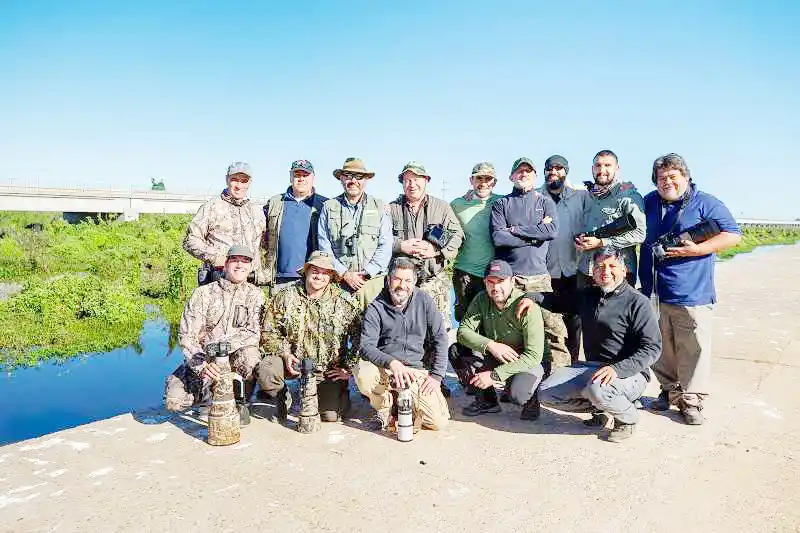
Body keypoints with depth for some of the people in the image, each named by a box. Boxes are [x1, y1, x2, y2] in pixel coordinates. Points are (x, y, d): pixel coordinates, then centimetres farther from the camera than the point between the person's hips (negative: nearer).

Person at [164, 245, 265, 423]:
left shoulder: (255, 295, 0)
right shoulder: (203, 293, -3)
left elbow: (253, 333, -10)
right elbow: (187, 337, -10)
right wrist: (202, 365, -28)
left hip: (234, 359, 0)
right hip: (200, 361, 0)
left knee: (250, 354, -34)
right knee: (174, 401, -22)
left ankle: (240, 402, -7)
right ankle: (209, 394, 11)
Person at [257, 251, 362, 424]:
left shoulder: (345, 302, -6)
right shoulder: (285, 296, -3)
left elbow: (359, 337, -5)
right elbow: (269, 331, -1)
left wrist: (348, 368, -8)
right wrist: (285, 353, -14)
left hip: (329, 369, -1)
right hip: (293, 361, 1)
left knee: (330, 417, -10)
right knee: (265, 371, -28)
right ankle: (283, 398, 6)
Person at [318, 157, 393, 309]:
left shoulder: (380, 207, 9)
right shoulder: (328, 207, 11)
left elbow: (385, 247, 3)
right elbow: (324, 247, 5)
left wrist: (366, 273, -8)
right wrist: (344, 274, -6)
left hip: (372, 280, 0)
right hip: (338, 280, 0)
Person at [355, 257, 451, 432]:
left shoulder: (424, 301, 1)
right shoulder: (376, 308, -4)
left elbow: (440, 339, 2)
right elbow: (366, 347, -13)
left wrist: (436, 376, -6)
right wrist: (391, 362, -30)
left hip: (417, 370, 1)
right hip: (384, 370, -1)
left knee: (438, 422, -15)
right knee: (363, 375, -35)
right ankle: (385, 406, 0)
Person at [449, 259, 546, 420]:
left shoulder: (527, 308, -23)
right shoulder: (482, 300, -8)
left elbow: (534, 355, -26)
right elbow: (463, 331, -14)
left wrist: (495, 375, -31)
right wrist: (490, 345, -33)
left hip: (525, 363, -5)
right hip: (493, 358, 5)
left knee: (517, 394, -35)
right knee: (455, 351, -15)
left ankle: (530, 399, 5)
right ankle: (487, 400, 2)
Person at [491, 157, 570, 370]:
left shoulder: (545, 202, 15)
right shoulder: (502, 204, 11)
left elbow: (552, 230, -5)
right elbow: (498, 237, -5)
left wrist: (516, 230, -5)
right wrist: (535, 234, -4)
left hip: (539, 275, 1)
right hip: (508, 276, 0)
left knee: (554, 326, -5)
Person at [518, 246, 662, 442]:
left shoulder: (637, 302, -9)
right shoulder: (588, 296, 13)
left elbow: (652, 347, -16)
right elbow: (560, 301, 31)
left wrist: (617, 369, -29)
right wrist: (532, 297, 12)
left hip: (629, 373, -6)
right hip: (589, 367, 7)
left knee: (598, 389, -38)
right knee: (546, 393, -8)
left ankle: (627, 418, -3)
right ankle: (600, 408, 13)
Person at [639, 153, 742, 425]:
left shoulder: (706, 204, -1)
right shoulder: (649, 203, 12)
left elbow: (733, 235, -3)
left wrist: (697, 249, -16)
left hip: (692, 294, -4)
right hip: (653, 293, 4)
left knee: (693, 350, -1)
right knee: (661, 349, 12)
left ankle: (691, 400, 11)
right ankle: (670, 391, 28)